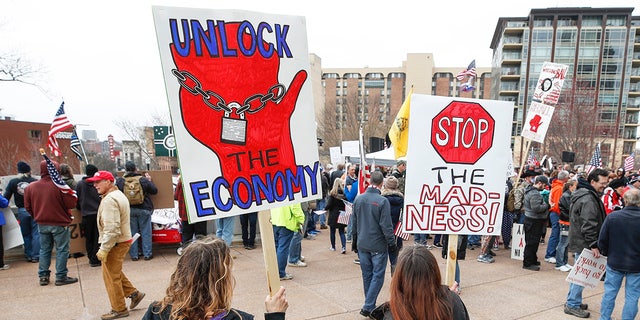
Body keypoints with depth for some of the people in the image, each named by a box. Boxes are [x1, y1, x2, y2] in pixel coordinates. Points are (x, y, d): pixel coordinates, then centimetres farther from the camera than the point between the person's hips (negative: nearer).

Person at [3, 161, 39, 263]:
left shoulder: (12, 182, -1)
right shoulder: (34, 181, -6)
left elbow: (6, 197, 1)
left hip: (22, 211, 2)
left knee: (26, 235, 14)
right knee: (35, 233, 4)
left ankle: (28, 255, 20)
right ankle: (35, 256, 6)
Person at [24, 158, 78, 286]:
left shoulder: (31, 187, -1)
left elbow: (28, 207, 7)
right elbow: (72, 204, -17)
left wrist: (38, 217, 20)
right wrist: (73, 195, 2)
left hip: (42, 224, 5)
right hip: (59, 224, -5)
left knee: (44, 250, 17)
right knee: (62, 250, 4)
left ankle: (43, 276, 22)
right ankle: (61, 277, 8)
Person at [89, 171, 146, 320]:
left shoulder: (109, 200, -21)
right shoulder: (118, 194, 12)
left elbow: (111, 229, -27)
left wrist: (103, 249, -21)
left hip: (115, 243, -10)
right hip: (123, 239, 10)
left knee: (111, 275, 3)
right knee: (115, 272, 22)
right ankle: (134, 293, 27)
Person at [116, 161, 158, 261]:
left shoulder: (120, 181, -4)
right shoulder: (143, 180, -9)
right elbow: (154, 191, -1)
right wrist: (149, 181, 13)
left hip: (128, 210, 2)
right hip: (144, 209, -2)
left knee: (132, 232, 10)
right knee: (145, 232, 6)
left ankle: (134, 255, 16)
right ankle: (147, 254, 10)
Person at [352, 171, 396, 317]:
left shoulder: (358, 199, -1)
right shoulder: (382, 201, -17)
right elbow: (386, 225, -15)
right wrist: (392, 243, -3)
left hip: (362, 244, 5)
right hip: (378, 245, -5)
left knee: (367, 275, 17)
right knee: (377, 276, 6)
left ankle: (370, 305, 29)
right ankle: (368, 307, 5)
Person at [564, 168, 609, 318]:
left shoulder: (583, 194, 14)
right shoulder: (588, 199, -21)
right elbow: (588, 225, -26)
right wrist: (593, 245, -23)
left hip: (579, 242, 11)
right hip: (584, 243, -11)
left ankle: (573, 301, 31)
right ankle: (572, 305, 7)